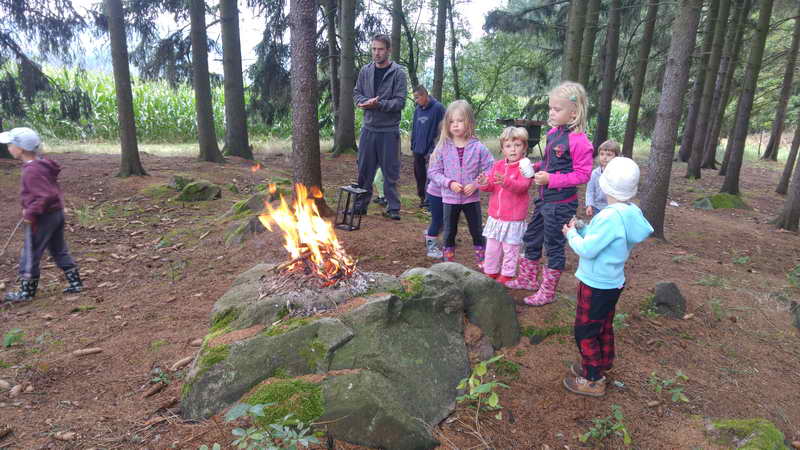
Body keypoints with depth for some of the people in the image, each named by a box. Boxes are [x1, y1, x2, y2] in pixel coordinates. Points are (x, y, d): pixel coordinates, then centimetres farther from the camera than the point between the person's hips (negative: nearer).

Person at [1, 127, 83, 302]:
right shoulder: (42, 164, 7)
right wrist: (30, 209, 17)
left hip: (43, 218, -9)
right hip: (57, 213, 9)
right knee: (59, 251, 17)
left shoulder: (31, 170, -22)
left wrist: (30, 213, -19)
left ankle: (26, 292, 17)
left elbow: (46, 196, -28)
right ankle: (75, 283, 20)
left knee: (30, 254, 5)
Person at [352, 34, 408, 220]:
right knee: (364, 169, 10)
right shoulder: (365, 71, 8)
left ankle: (393, 207, 13)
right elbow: (356, 93, 13)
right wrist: (364, 102, -9)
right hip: (368, 128, 4)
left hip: (389, 130, -4)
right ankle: (360, 204, 22)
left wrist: (378, 104, -22)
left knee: (390, 171, 3)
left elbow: (400, 102, -10)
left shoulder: (398, 73, -5)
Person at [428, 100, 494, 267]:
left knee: (477, 233, 13)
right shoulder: (443, 147, -6)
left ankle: (483, 264, 27)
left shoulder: (478, 147, -8)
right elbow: (433, 171, -4)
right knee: (449, 234, 13)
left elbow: (490, 170, -6)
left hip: (472, 198, 0)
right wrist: (449, 183, -17)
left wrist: (476, 184, -19)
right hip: (449, 198, 1)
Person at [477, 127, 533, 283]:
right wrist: (485, 183, -21)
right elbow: (491, 184, 4)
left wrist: (506, 181, -44)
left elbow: (522, 186, -26)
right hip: (495, 216, 5)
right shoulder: (498, 165, 7)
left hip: (514, 218, -5)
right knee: (492, 247, 16)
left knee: (510, 249, 7)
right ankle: (490, 272, 31)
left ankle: (506, 275, 23)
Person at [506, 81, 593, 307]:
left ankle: (547, 292, 23)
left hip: (561, 204, -8)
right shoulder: (553, 132, 5)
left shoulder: (579, 141, -20)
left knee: (554, 246, 6)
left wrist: (551, 179, -25)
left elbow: (582, 174, -20)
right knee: (531, 238, 20)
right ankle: (527, 279, 39)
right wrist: (536, 168, 3)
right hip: (544, 199, 9)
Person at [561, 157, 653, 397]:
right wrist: (581, 229, -3)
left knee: (585, 332, 7)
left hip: (596, 285, -9)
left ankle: (593, 380, 20)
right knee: (604, 327, 24)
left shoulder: (610, 216, -30)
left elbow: (587, 249, -25)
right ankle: (602, 366, 42)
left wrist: (572, 234, -9)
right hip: (613, 282, 9)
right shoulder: (632, 212, -3)